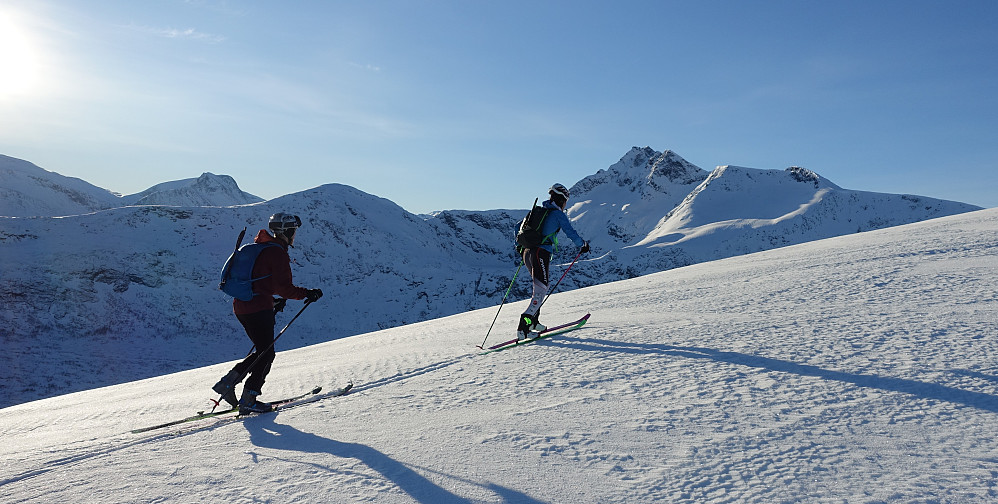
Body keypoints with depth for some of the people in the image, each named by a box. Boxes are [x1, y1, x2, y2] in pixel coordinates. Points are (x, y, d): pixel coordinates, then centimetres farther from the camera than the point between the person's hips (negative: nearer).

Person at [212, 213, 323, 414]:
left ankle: (228, 381, 14)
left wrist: (272, 301, 24)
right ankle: (248, 400, 5)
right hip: (258, 309, -9)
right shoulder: (277, 253, -12)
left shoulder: (258, 247, 18)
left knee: (263, 351, 18)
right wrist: (307, 294, -9)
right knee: (266, 354, 1)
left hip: (241, 306, 9)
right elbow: (284, 287, -18)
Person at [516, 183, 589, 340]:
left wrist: (520, 245, 38)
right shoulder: (558, 214, -1)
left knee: (542, 285, 23)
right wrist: (583, 245, 14)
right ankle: (523, 328, -21)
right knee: (540, 290, -10)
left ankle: (533, 321, 22)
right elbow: (571, 232, -3)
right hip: (541, 254, -8)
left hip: (527, 252, 8)